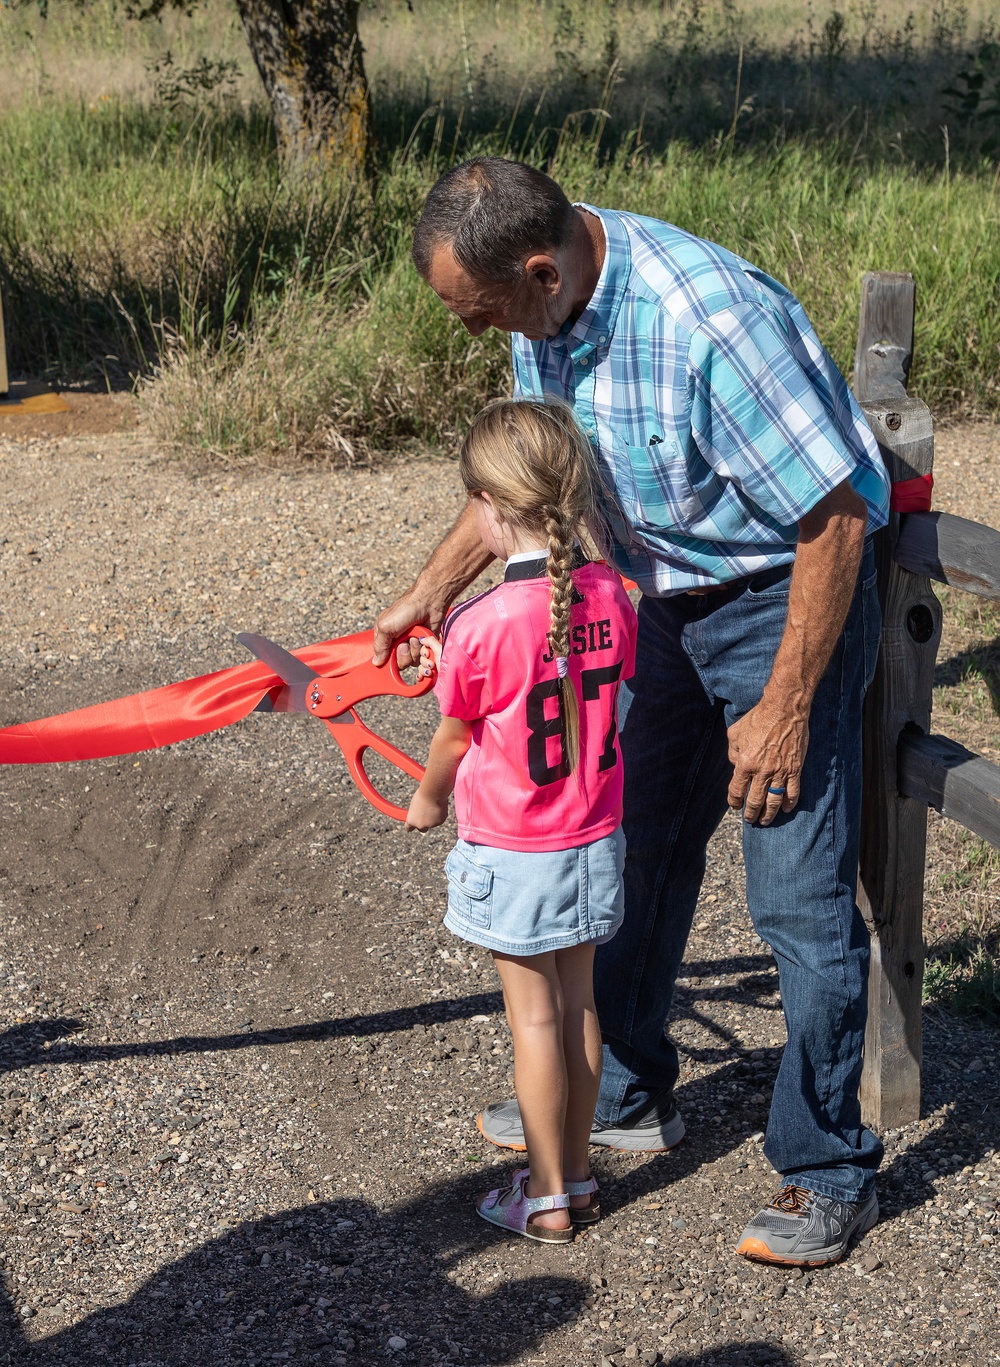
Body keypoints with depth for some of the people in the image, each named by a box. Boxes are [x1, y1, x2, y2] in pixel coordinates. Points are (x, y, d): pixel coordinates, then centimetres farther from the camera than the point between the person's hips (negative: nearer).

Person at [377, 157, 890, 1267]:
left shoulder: (713, 318, -33)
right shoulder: (548, 304, -6)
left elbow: (835, 517, -27)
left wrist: (783, 707, -23)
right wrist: (434, 586, 12)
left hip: (792, 598, -8)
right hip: (673, 594, 8)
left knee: (800, 895, -7)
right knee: (641, 847, 17)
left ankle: (829, 1173, 8)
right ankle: (623, 1096, 34)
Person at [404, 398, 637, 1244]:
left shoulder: (480, 626, -22)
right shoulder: (609, 596, -7)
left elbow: (453, 739, -8)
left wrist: (428, 802, 14)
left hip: (511, 850, -5)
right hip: (595, 839, 5)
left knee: (534, 1018, 5)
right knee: (579, 1004, 16)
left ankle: (546, 1198, 16)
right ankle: (577, 1176, 28)